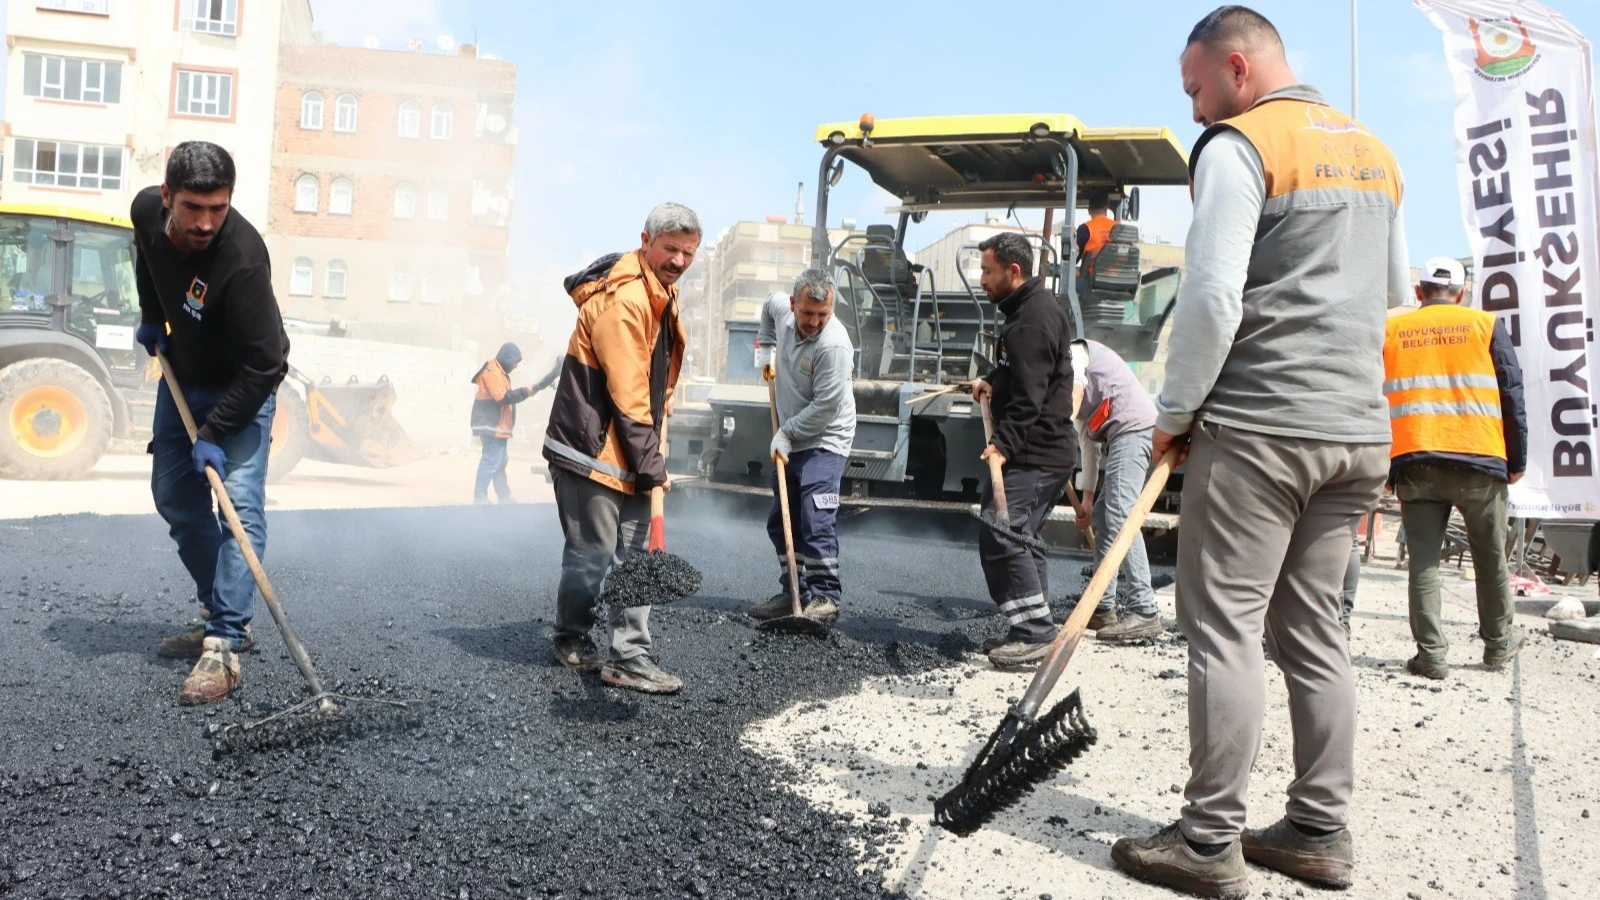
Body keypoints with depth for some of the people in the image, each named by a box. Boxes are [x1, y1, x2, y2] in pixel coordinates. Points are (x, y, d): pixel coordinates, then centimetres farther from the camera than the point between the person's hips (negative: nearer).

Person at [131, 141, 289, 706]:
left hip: (242, 387, -7)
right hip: (182, 376, 7)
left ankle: (224, 646, -16)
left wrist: (215, 433, -30)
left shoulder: (242, 260, -35)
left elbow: (265, 364, -32)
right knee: (174, 496, 11)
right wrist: (150, 317, 10)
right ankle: (222, 614, 22)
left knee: (240, 505, -17)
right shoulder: (147, 211, -14)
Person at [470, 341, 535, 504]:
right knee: (491, 460, -12)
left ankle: (504, 497, 21)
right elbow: (502, 397, -22)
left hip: (496, 424, 11)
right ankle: (480, 497, -9)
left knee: (500, 461, 15)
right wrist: (525, 392, -19)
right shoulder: (493, 372, -14)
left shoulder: (499, 371, 19)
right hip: (491, 425, -11)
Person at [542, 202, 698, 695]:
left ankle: (631, 657, 8)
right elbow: (626, 394, -21)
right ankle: (571, 640, 23)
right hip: (589, 450, -9)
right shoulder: (622, 300, -20)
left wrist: (652, 456, 16)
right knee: (594, 554, 1)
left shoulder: (662, 294, 12)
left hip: (627, 451, 9)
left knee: (634, 555, 5)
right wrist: (651, 465, -16)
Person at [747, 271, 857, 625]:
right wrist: (766, 348, 21)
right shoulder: (782, 308, -2)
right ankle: (793, 592, 21)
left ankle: (826, 597, -9)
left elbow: (825, 408, -24)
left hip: (824, 442, -8)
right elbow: (769, 303, 25)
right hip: (789, 441, 8)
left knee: (816, 520, -17)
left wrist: (786, 432, -15)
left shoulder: (834, 345, -25)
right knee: (781, 520, 12)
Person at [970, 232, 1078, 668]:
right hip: (1037, 450, 11)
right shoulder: (1025, 309, 17)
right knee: (1020, 536, 14)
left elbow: (1029, 394, -24)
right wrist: (992, 381, 13)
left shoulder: (1035, 317, -17)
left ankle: (1036, 631, -9)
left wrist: (1005, 444, -28)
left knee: (1000, 534, -15)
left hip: (1037, 451, -11)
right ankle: (1034, 631, 21)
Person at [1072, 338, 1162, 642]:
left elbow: (1074, 395, -14)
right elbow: (1087, 440, 27)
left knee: (1119, 516, -17)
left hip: (1133, 426, -10)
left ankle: (1145, 612, -21)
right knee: (1103, 517, 11)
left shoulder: (1071, 353, 6)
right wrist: (1087, 496, 26)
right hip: (1121, 435, 10)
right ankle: (1103, 607, 13)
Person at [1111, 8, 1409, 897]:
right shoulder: (1374, 150, 19)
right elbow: (1396, 293, 25)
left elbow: (1211, 298, -14)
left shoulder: (1239, 146, -6)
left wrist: (1174, 413, -5)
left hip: (1257, 423, -8)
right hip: (1360, 427, 8)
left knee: (1225, 626, -3)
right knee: (1314, 627, 12)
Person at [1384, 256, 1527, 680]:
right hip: (1479, 459, 0)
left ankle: (1430, 654, -1)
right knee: (1490, 557, 15)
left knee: (1423, 560, 2)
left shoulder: (1390, 330, 10)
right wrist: (1517, 460, 10)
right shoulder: (1485, 325, 8)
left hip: (1414, 462, 0)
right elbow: (1511, 395, 6)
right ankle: (1498, 643, 29)